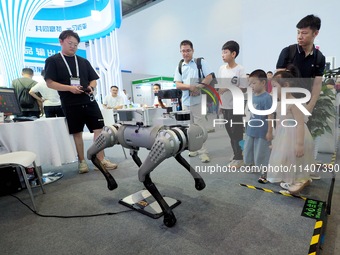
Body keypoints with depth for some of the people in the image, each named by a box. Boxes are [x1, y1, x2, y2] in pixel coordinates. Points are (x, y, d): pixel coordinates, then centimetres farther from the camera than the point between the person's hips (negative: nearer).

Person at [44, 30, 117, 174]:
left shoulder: (83, 61, 17)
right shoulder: (52, 61, 5)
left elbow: (94, 79, 17)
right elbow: (49, 83, -3)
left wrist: (91, 87, -6)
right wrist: (70, 88, -18)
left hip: (89, 101, 3)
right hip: (70, 104, -3)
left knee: (99, 129, -4)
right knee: (77, 133, 4)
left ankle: (101, 160, 4)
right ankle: (82, 161, 18)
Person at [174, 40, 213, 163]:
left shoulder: (201, 62, 1)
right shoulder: (179, 66, 11)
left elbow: (209, 77, -6)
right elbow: (178, 85, 1)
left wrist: (198, 87, -20)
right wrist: (190, 87, -17)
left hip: (198, 100, -5)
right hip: (185, 101, 5)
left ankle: (203, 152, 5)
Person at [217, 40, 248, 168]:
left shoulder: (240, 69, -10)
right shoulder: (221, 68, 6)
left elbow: (244, 89, -10)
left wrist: (228, 89, -20)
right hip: (225, 106, 6)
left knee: (237, 132, 3)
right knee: (230, 132, 14)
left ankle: (239, 157, 17)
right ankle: (236, 155, 29)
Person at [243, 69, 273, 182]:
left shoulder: (266, 97, -19)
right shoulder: (253, 95, 4)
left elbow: (270, 116, -19)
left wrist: (270, 132, -18)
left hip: (262, 132, -8)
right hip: (251, 130, 8)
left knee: (262, 154, 7)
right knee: (249, 150, 20)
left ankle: (265, 173, 26)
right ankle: (254, 166, 43)